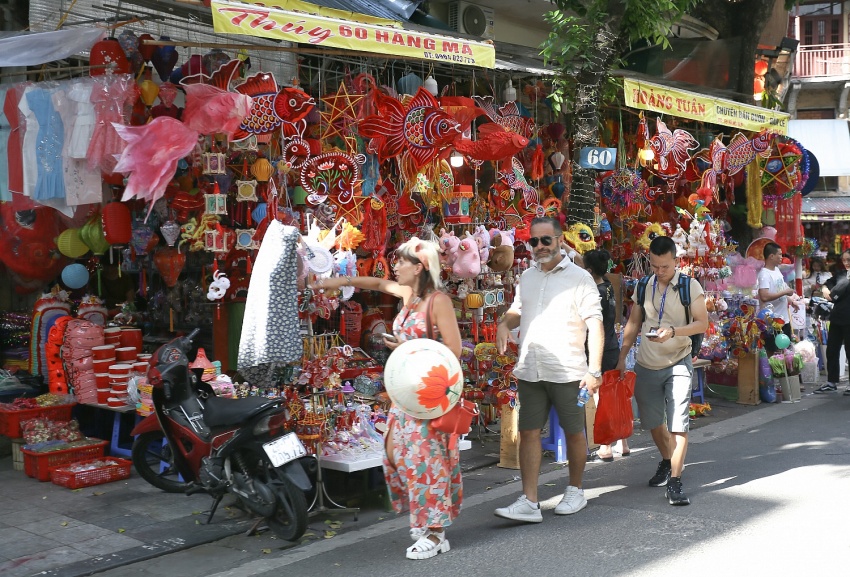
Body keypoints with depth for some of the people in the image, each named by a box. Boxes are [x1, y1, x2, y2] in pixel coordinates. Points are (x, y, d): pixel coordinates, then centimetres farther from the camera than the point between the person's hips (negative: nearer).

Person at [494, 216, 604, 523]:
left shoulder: (579, 277, -5)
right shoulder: (527, 277, 12)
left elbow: (594, 323, -9)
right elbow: (518, 309, 26)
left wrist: (595, 369, -16)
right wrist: (504, 323, 1)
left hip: (567, 371, -4)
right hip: (530, 371, 5)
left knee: (574, 432, 10)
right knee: (529, 433, 0)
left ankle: (576, 491, 28)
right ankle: (529, 503, 1)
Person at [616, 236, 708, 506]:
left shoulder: (690, 286, -7)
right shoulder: (643, 286, 4)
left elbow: (702, 323, -10)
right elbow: (634, 323, 9)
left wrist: (673, 331, -25)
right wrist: (622, 358, 4)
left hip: (678, 363, -4)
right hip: (646, 365, 4)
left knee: (678, 423, -10)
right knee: (653, 421, 16)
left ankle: (675, 482, -7)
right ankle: (667, 461, 41)